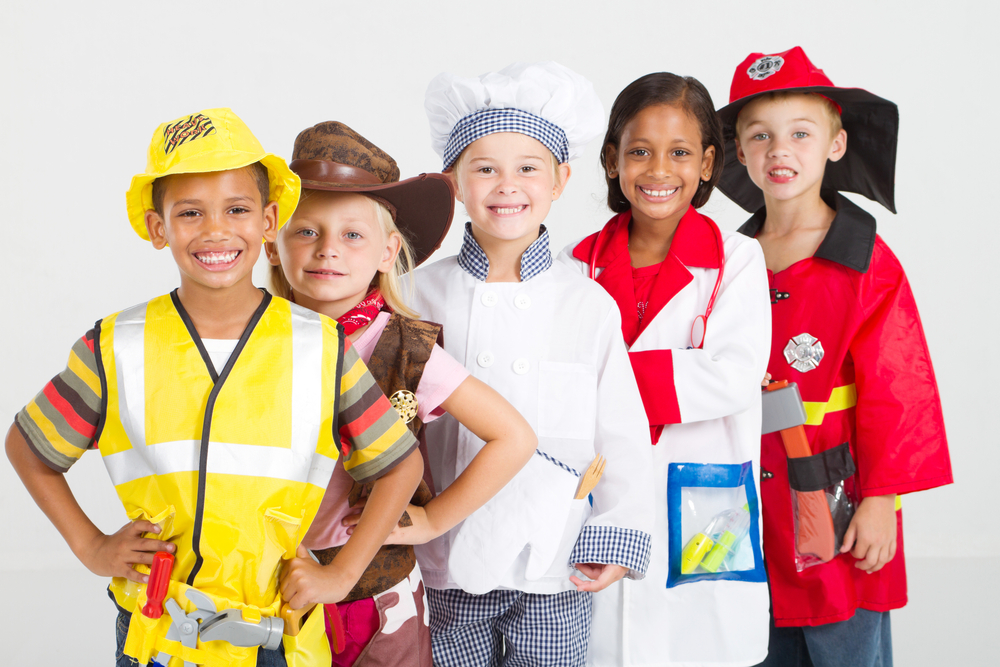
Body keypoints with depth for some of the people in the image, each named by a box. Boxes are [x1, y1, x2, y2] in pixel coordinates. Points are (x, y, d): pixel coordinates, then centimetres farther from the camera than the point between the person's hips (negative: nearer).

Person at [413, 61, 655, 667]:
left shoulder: (590, 304, -2)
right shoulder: (423, 295, -1)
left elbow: (622, 433, 2)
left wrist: (618, 535, -4)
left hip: (559, 571, 0)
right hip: (451, 568, 0)